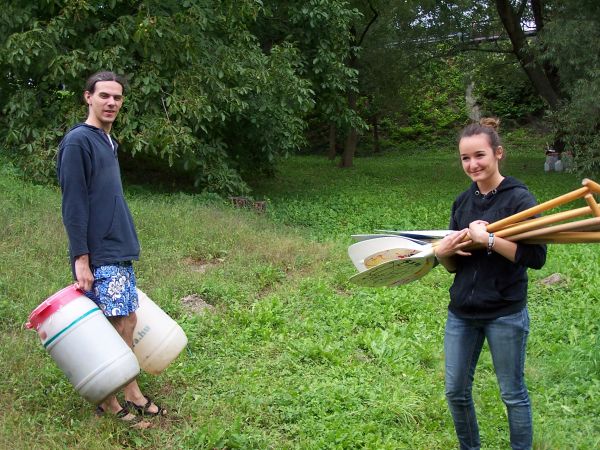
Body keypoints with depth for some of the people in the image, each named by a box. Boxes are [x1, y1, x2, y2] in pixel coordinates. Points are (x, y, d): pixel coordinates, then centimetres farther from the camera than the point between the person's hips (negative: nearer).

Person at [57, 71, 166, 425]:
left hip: (120, 251, 9)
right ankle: (108, 403, 10)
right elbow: (74, 205, -15)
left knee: (128, 321, 12)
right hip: (99, 256, -9)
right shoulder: (77, 142, -12)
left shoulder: (109, 142, 15)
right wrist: (80, 258, -17)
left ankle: (132, 393, 22)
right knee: (110, 326, -3)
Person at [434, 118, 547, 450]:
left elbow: (536, 257, -19)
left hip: (505, 314, -6)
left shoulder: (518, 198, -11)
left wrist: (488, 239, -26)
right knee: (455, 391, 13)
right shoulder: (463, 202, 6)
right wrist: (442, 252, -10)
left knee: (513, 394, 9)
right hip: (462, 312, 6)